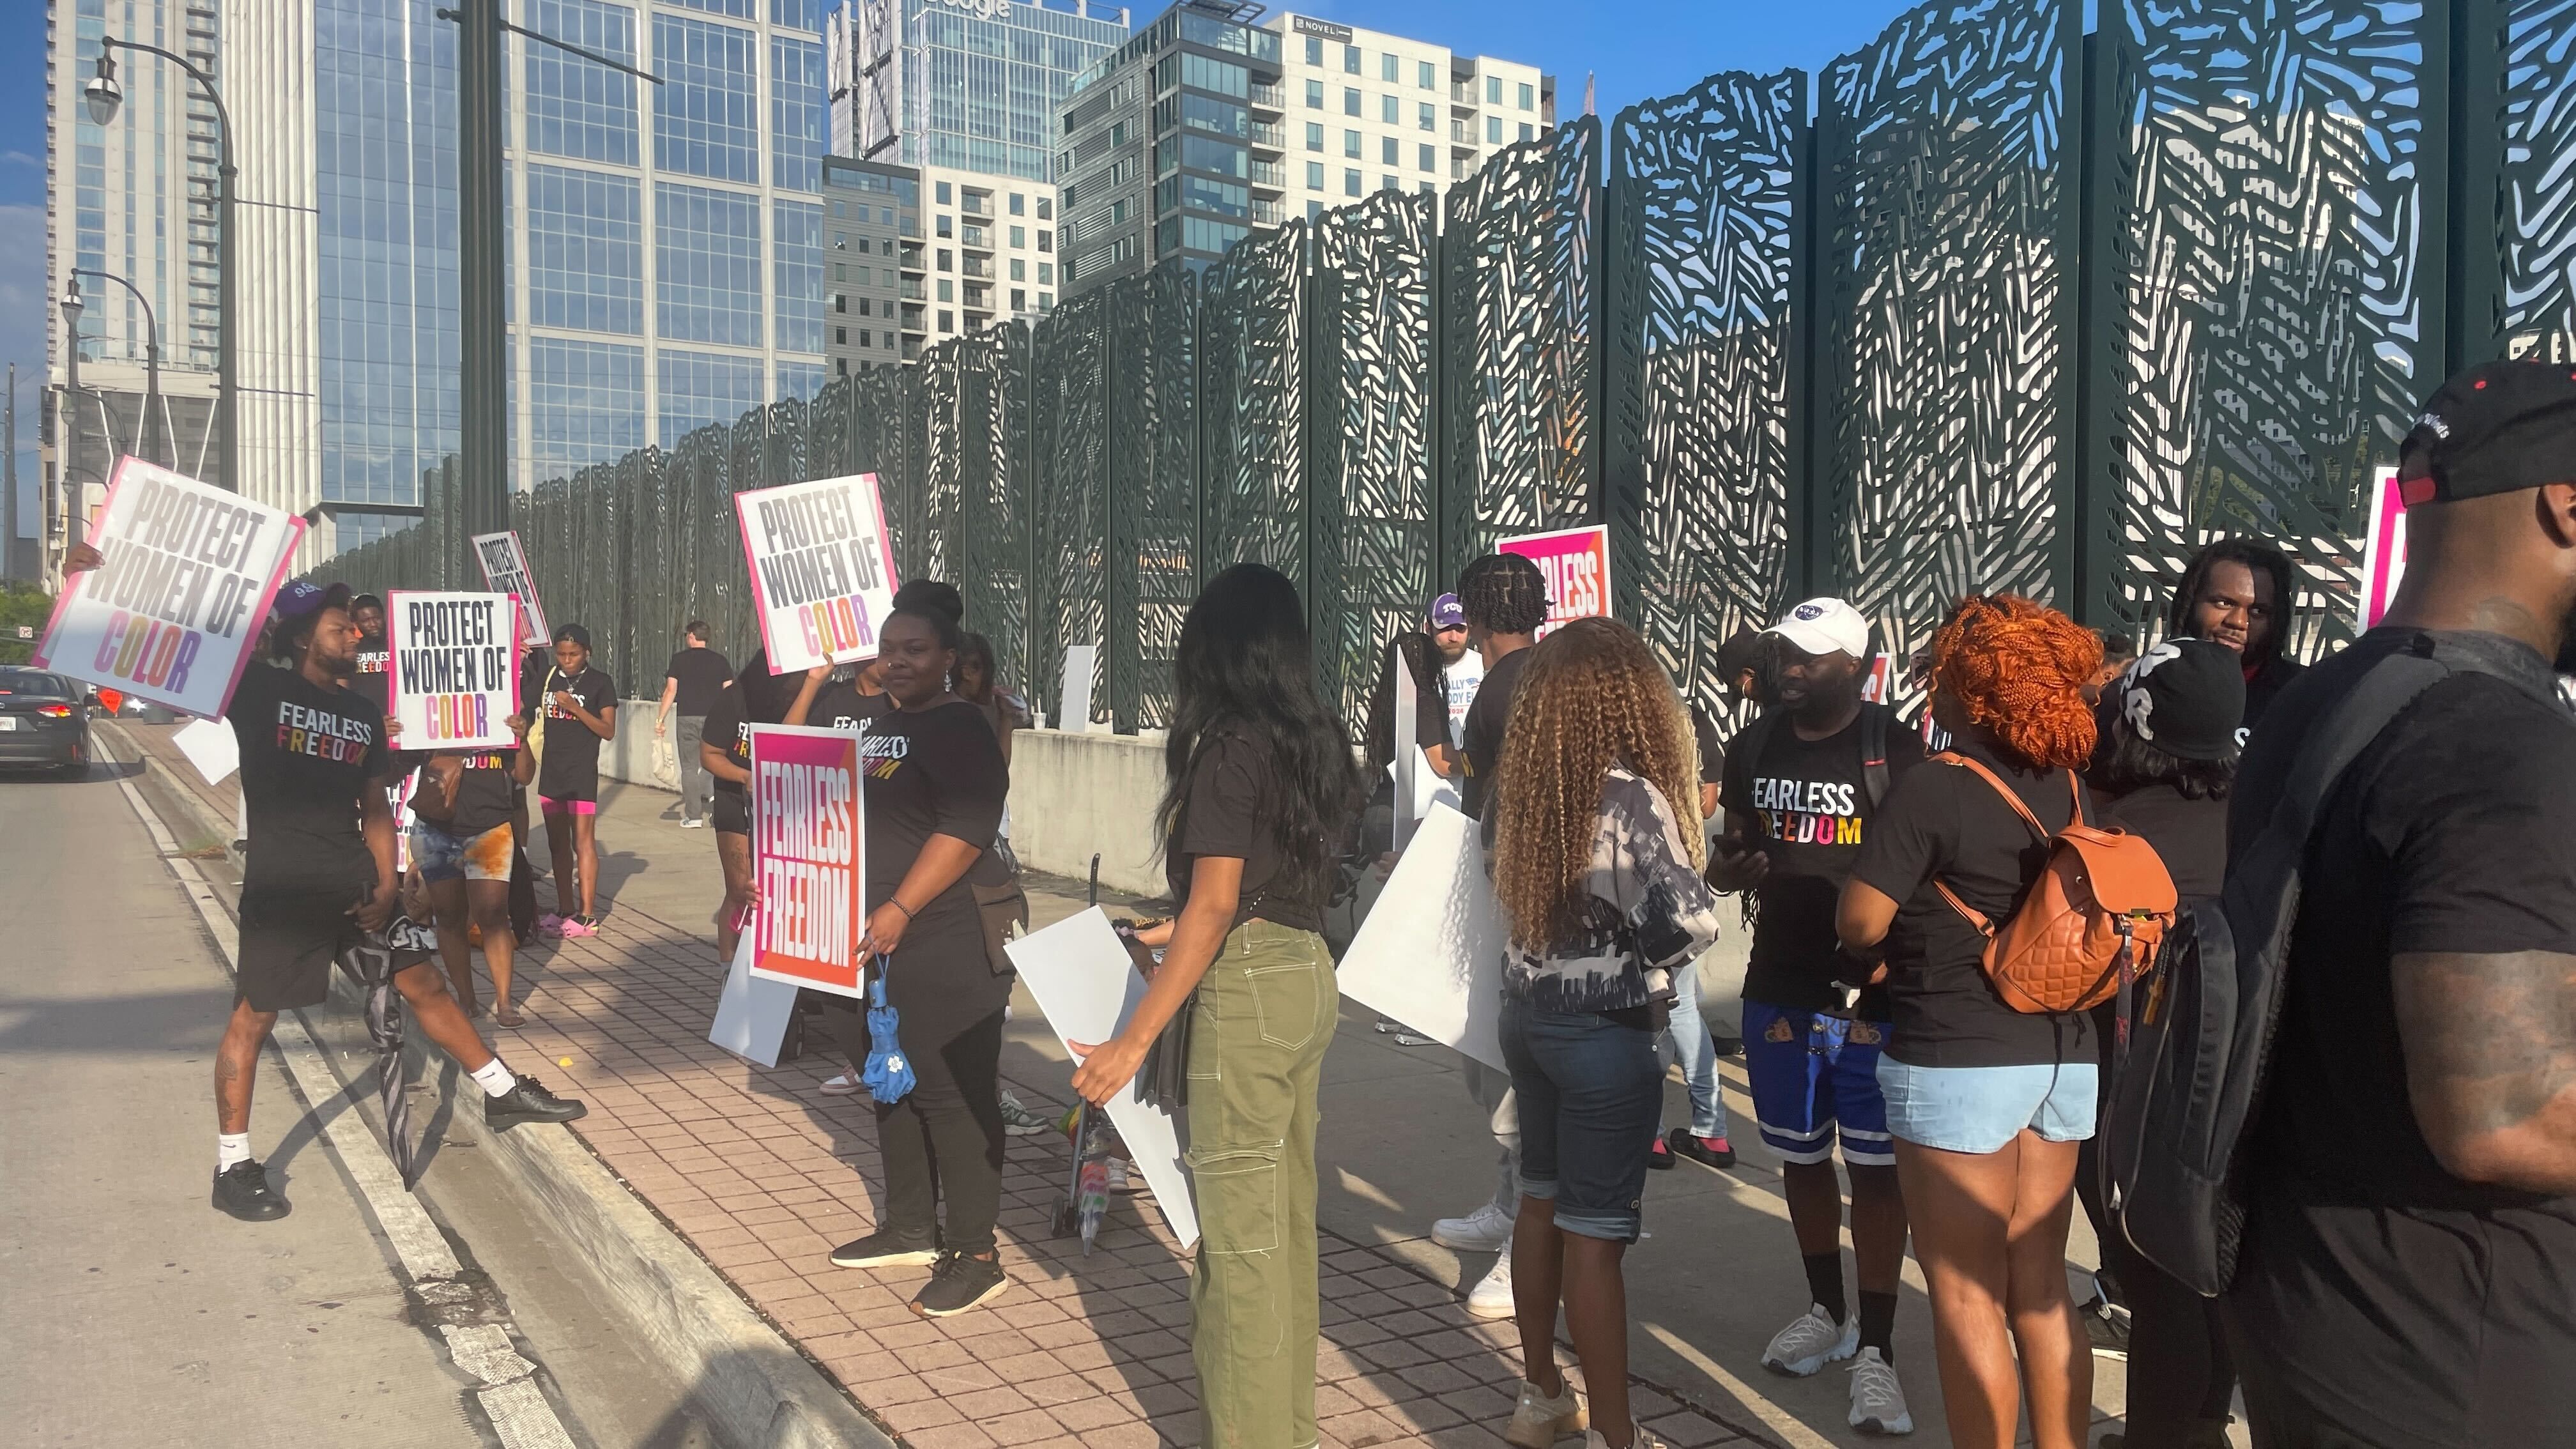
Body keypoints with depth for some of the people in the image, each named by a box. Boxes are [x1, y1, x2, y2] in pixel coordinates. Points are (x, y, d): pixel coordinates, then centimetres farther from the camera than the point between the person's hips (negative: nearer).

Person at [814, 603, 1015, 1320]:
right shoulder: (878, 726, 17)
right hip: (872, 943, 10)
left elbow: (965, 831, -22)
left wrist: (899, 909, -25)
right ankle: (910, 1228, 31)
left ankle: (976, 1253, 5)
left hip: (943, 951, -9)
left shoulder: (961, 729, -11)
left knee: (952, 1097, -4)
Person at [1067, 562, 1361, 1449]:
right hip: (1310, 976, 9)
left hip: (1249, 989, -9)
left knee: (1240, 1234, 1)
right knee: (1288, 1217, 17)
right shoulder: (1315, 742, 10)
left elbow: (1215, 905, -18)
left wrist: (1135, 1039, -17)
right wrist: (1185, 937, 30)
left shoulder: (1229, 746, -13)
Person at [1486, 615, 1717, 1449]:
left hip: (1528, 1011, 6)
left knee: (1542, 1202, 18)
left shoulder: (1521, 787, -2)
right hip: (1605, 1031, -6)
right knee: (1595, 1231, 1)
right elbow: (1692, 919, -24)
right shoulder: (1631, 796, -20)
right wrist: (1646, 967, -6)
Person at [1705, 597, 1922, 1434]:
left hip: (1874, 994, -5)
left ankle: (1876, 1348, 8)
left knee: (1874, 1167, 0)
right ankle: (1827, 1311, 34)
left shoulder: (1895, 753, -10)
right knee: (1801, 1157, 16)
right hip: (1778, 988, 5)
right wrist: (1728, 870, -8)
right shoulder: (1752, 750, 6)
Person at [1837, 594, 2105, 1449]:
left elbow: (1859, 924, -16)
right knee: (2040, 1287, 17)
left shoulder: (1934, 789, -16)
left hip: (1958, 1063, -7)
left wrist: (1909, 942, 6)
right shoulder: (2069, 787, 6)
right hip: (2062, 1056, 7)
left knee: (1967, 1295, 5)